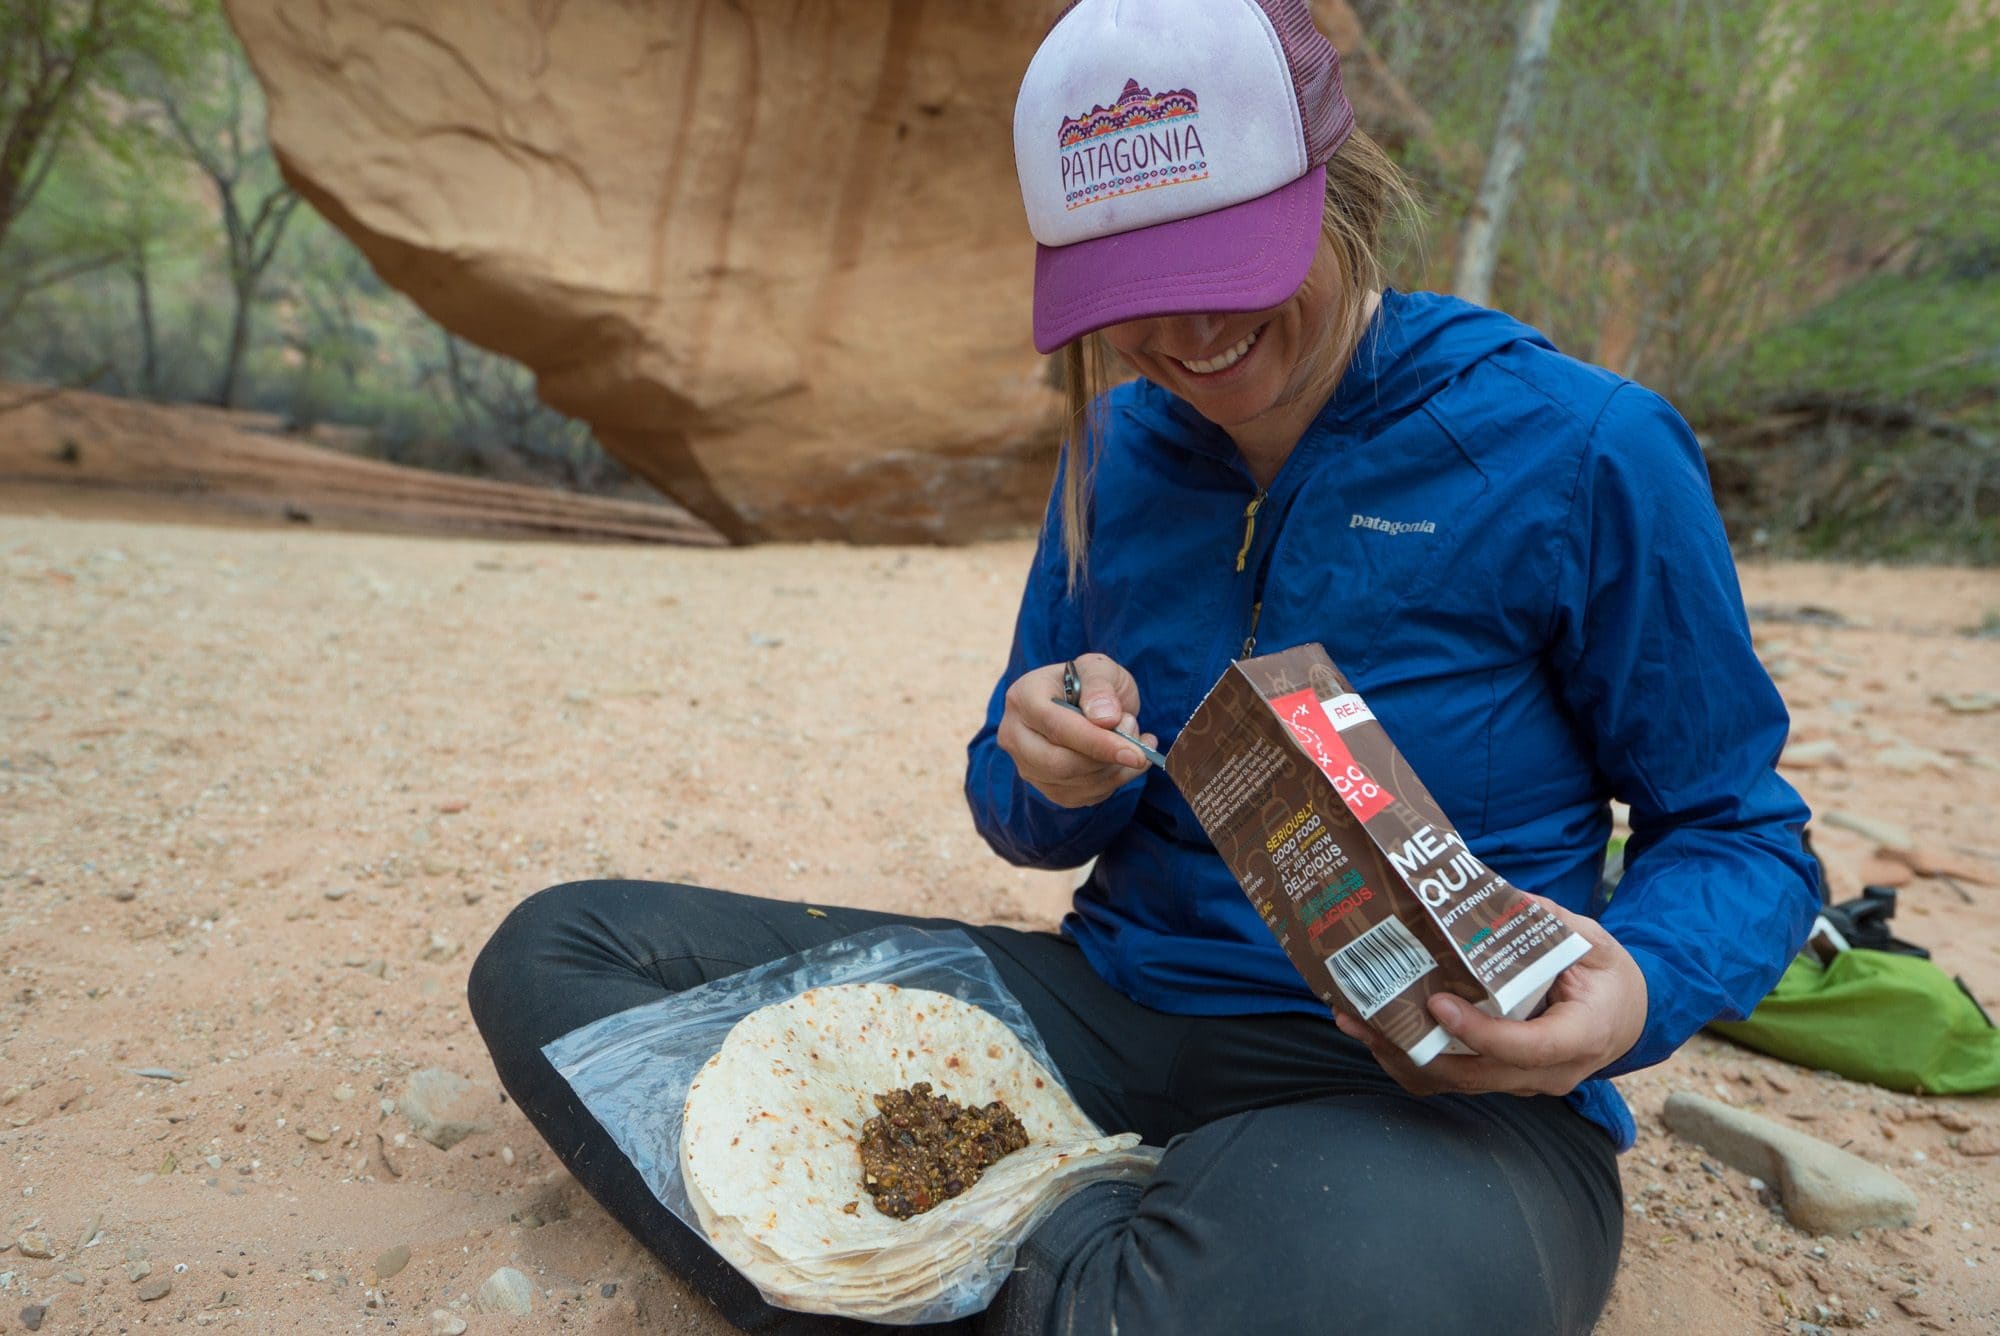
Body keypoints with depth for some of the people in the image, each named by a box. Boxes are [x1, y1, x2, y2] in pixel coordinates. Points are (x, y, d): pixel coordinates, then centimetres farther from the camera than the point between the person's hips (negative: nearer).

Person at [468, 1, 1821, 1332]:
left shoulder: (1578, 450, -8)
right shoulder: (1120, 450, 5)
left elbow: (1737, 832, 0)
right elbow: (1028, 825, 11)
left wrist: (1638, 990, -22)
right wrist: (1054, 777, -13)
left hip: (1426, 1086, -4)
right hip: (1110, 1012, 5)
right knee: (559, 951, -1)